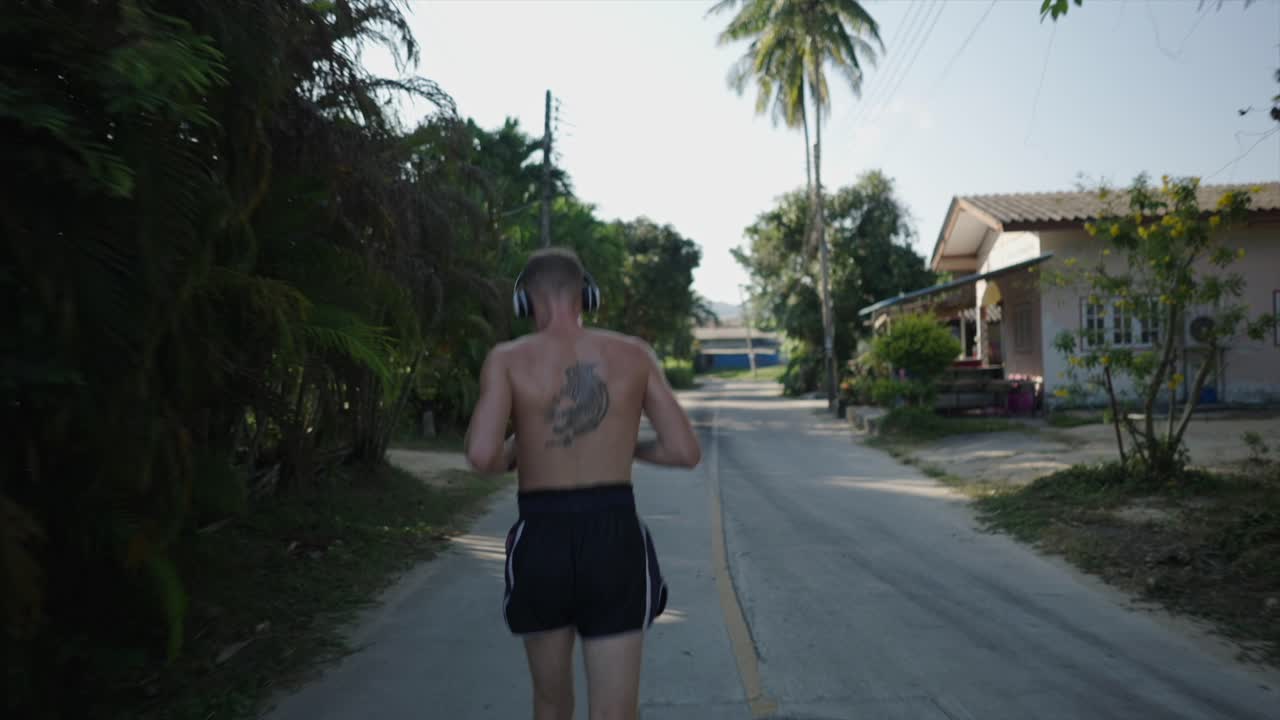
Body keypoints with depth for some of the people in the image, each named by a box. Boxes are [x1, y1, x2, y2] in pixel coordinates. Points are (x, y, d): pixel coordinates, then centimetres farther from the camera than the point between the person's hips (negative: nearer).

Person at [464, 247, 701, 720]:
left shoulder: (507, 359, -3)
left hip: (542, 541, 0)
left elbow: (481, 456, -16)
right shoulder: (635, 354, 2)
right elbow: (685, 451, 0)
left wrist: (510, 455, 7)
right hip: (615, 538, 0)